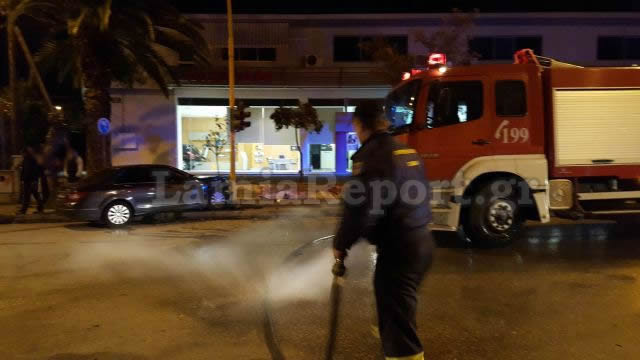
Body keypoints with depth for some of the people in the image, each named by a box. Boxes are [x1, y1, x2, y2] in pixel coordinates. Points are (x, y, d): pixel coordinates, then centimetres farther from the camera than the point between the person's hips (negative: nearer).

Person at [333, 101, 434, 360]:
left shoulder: (370, 156, -16)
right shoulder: (408, 152, 11)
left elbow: (360, 209, -21)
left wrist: (341, 244, -7)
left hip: (398, 249, -9)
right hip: (421, 242, 10)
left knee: (398, 319, -2)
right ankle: (389, 337, 55)